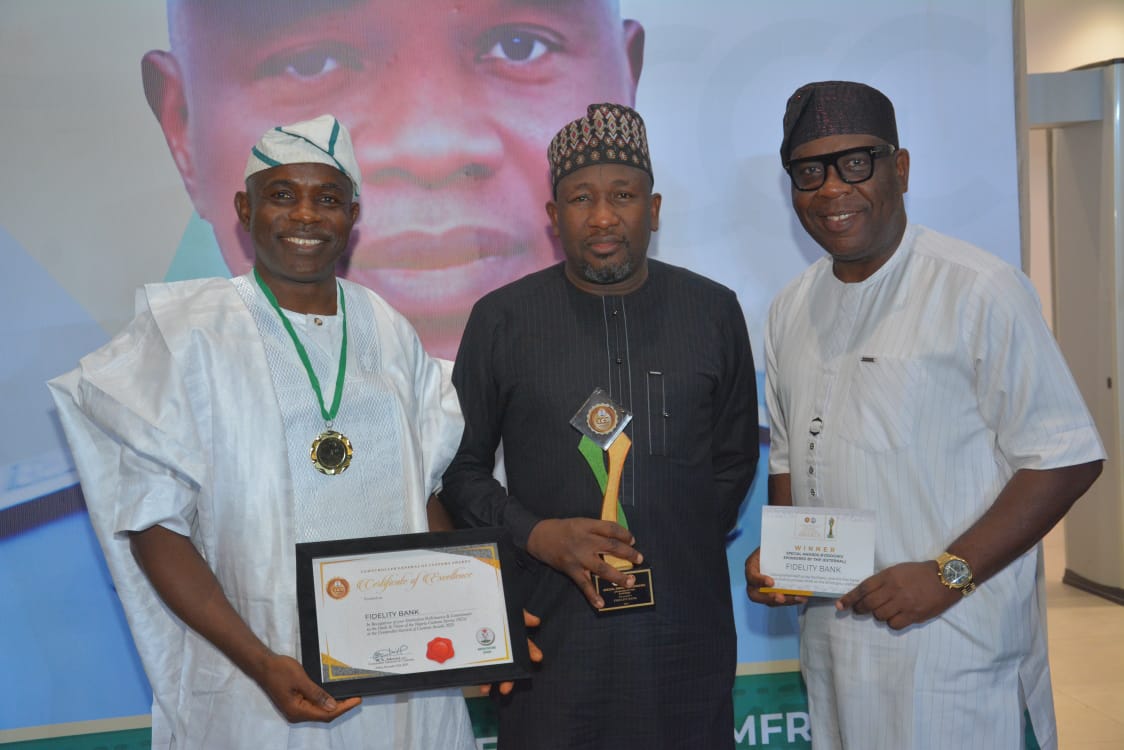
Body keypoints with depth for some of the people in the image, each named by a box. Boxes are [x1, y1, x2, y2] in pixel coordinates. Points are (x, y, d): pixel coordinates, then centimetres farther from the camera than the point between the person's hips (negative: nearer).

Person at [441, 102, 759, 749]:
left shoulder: (714, 312, 4)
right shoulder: (501, 320, 0)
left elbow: (735, 457, 12)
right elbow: (463, 467, 5)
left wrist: (683, 546, 0)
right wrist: (537, 534, -11)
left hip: (687, 628, 2)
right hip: (552, 628, -1)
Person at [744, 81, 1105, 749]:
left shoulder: (981, 291, -11)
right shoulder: (792, 309, 10)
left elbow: (1066, 458, -13)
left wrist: (947, 574, -19)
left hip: (953, 642, -6)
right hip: (832, 636, 6)